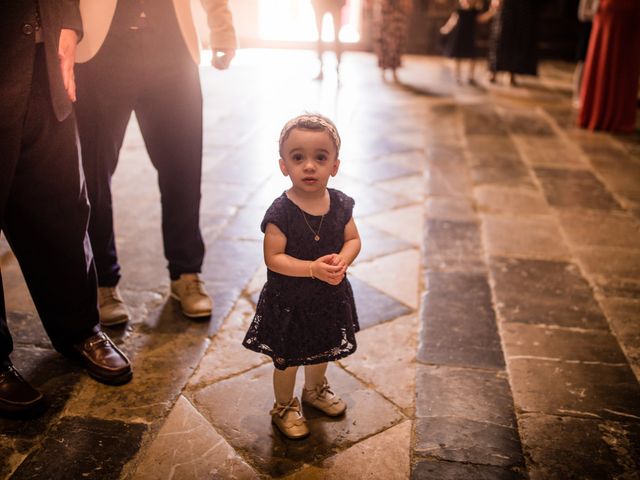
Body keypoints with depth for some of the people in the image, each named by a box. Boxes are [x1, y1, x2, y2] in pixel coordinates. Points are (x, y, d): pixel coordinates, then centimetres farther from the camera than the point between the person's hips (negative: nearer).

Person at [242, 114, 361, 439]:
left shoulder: (340, 204, -10)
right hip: (289, 302, -5)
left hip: (329, 297, 5)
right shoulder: (281, 212, -25)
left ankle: (315, 390, 56)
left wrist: (342, 259, -22)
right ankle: (284, 407, 39)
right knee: (287, 359, 13)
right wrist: (313, 268, -34)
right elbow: (273, 258, -24)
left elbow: (353, 239, 0)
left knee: (322, 349, 28)